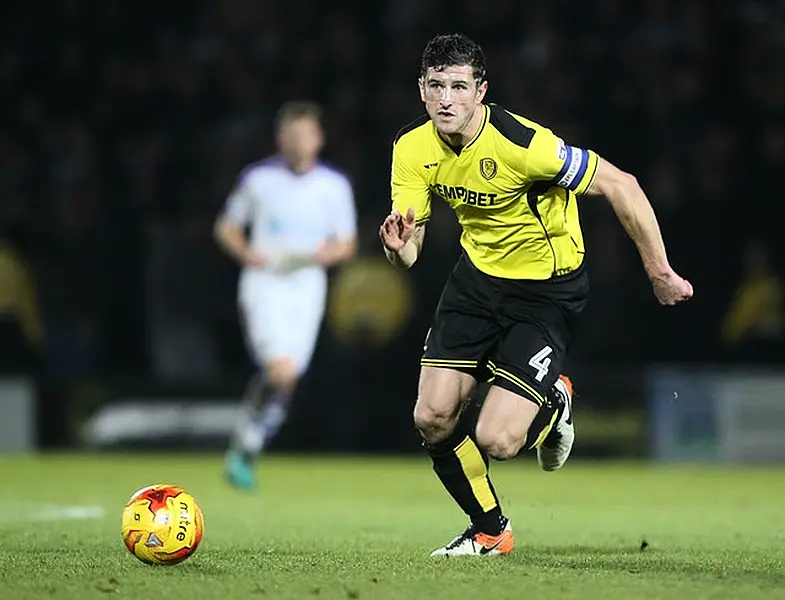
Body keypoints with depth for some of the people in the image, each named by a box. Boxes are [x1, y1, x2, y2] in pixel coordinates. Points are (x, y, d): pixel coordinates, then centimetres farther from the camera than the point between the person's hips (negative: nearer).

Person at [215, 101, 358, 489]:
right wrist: (245, 252, -10)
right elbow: (226, 227, 10)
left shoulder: (335, 187, 5)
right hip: (263, 284, -3)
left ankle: (246, 455, 19)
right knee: (281, 370, -21)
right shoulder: (258, 179, 0)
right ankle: (242, 447, -4)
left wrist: (325, 254, -10)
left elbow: (347, 244, 12)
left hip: (307, 288, 3)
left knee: (285, 383, 2)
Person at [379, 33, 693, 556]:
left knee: (495, 440, -15)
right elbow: (409, 251, -7)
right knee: (433, 418, -3)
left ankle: (553, 402, 22)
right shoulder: (413, 149, -10)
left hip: (547, 290, -6)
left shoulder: (522, 145, -30)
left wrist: (659, 272, -18)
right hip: (478, 275, 6)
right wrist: (398, 247, -33)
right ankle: (490, 530, 22)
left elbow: (620, 185, -22)